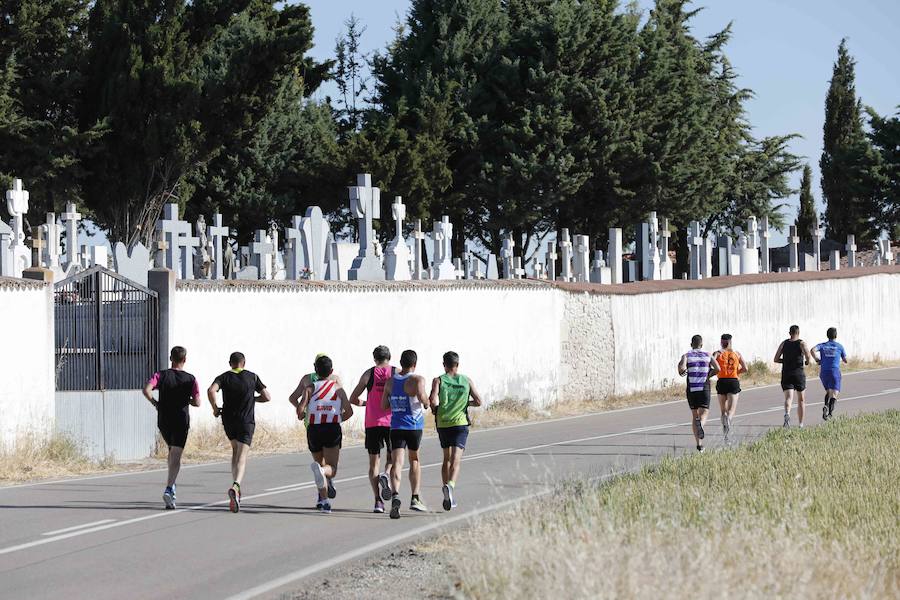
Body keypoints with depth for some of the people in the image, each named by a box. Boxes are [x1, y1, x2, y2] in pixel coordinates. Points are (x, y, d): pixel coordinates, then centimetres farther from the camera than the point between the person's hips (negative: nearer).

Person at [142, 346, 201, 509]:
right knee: (176, 456, -6)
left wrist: (154, 402, -2)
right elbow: (197, 402, -8)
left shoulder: (161, 375, -2)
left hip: (164, 421, 2)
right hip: (181, 421, -2)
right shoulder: (190, 379, -3)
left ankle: (171, 485, 22)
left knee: (172, 451, 24)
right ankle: (169, 489, -23)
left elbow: (146, 390, -19)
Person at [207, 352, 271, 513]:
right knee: (241, 458, -10)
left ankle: (236, 487, 21)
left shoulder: (224, 377, 2)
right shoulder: (252, 377, 3)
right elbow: (267, 397, 5)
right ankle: (235, 487, -34)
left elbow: (211, 390, -18)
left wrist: (215, 408, -4)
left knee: (235, 450, 25)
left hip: (228, 421, 2)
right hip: (246, 422, -2)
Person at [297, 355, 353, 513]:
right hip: (333, 429, -1)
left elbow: (300, 410, -7)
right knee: (331, 468, -8)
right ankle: (323, 471, -44)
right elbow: (349, 412, 8)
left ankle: (324, 500, 13)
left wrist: (302, 416, 16)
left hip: (314, 429, 1)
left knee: (320, 462, 18)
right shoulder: (338, 388, 10)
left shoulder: (310, 389, 6)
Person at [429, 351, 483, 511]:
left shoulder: (438, 381, 0)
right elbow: (478, 401, 1)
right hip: (460, 424, -1)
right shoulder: (467, 381, 4)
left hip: (443, 424, 1)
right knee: (455, 461, -10)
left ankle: (448, 497, 19)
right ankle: (450, 486, -38)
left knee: (446, 459, 19)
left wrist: (435, 406, 6)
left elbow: (433, 401, -16)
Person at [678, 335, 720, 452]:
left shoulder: (686, 356, 3)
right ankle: (700, 424, -39)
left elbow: (682, 368, -17)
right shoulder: (707, 355, 6)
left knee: (694, 416, 11)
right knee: (704, 413, -1)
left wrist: (682, 372, 7)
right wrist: (708, 375, 13)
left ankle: (699, 444, 10)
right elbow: (717, 369, -5)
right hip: (704, 389, -1)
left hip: (691, 389, 1)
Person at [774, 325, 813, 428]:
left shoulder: (784, 344, 6)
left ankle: (787, 414, -40)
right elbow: (809, 358, -16)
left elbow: (776, 359, 5)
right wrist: (807, 362, 6)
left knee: (788, 397, -9)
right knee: (801, 400, 14)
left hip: (786, 374, 1)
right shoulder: (802, 343, -3)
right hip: (799, 373, -1)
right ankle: (801, 424, 20)